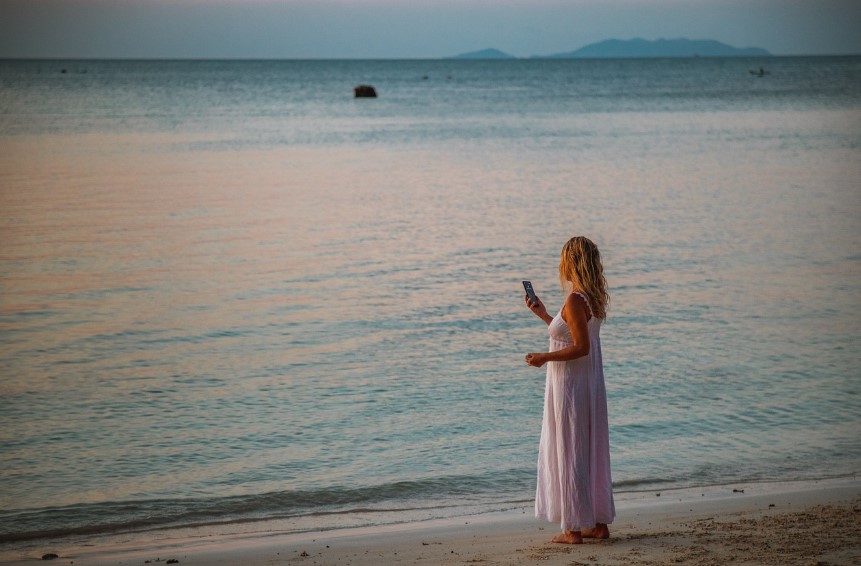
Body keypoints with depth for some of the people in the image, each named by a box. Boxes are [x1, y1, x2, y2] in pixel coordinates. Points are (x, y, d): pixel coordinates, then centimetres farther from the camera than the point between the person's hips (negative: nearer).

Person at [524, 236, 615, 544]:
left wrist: (544, 357, -14)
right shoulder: (593, 298, 9)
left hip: (569, 386, -9)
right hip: (590, 383, 9)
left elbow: (581, 347, -24)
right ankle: (599, 522, 20)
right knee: (593, 451, 13)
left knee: (569, 452, -1)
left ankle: (575, 528, 5)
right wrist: (543, 314, 24)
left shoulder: (575, 301, -20)